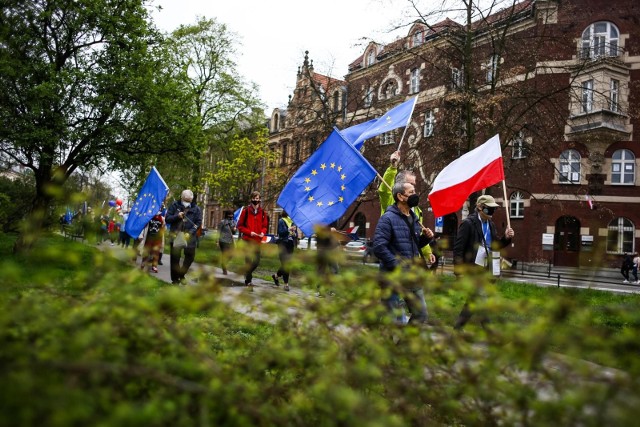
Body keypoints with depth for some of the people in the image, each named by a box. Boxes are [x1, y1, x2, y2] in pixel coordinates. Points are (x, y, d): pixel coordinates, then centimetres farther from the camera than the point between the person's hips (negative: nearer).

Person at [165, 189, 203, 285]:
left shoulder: (196, 208, 2)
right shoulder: (175, 205, 4)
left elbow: (198, 223, 0)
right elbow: (167, 219, 3)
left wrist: (190, 232, -13)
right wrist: (177, 216, -15)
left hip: (189, 236, 0)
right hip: (176, 235, 0)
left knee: (190, 256, 0)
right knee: (175, 258, 3)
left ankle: (181, 274, 24)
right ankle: (175, 279, 17)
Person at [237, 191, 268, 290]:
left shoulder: (262, 212, 6)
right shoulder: (246, 210, -3)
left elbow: (265, 226, 16)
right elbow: (240, 226, -1)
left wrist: (263, 232, -5)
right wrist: (249, 232, -13)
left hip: (257, 241, 4)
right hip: (248, 240, -4)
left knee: (256, 261, 8)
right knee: (248, 260, -4)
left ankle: (247, 273, 36)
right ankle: (248, 281, 6)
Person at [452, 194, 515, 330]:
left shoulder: (490, 224, 12)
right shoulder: (468, 223, -12)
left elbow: (494, 246, 16)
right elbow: (458, 248, -15)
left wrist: (506, 237, -3)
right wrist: (459, 272, -18)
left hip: (484, 269, 8)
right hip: (470, 269, -8)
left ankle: (458, 327, 25)